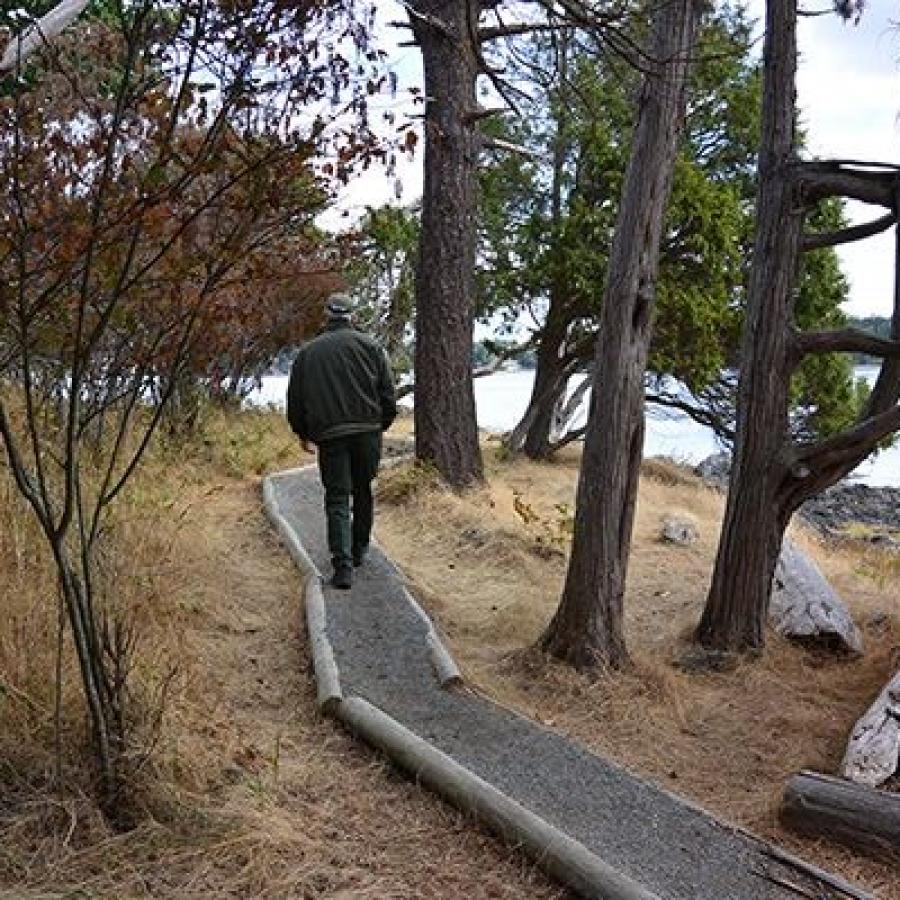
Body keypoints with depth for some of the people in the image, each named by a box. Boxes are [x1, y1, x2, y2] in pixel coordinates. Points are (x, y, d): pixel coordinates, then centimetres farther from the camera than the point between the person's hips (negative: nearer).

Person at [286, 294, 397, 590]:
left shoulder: (307, 352, 10)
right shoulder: (369, 345, 6)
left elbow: (294, 402, 11)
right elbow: (388, 395, 2)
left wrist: (304, 434, 26)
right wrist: (380, 426, 18)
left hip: (329, 435, 0)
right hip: (367, 431, 0)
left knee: (337, 499, 1)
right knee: (363, 491, 18)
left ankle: (343, 565, -10)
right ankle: (359, 550, 30)